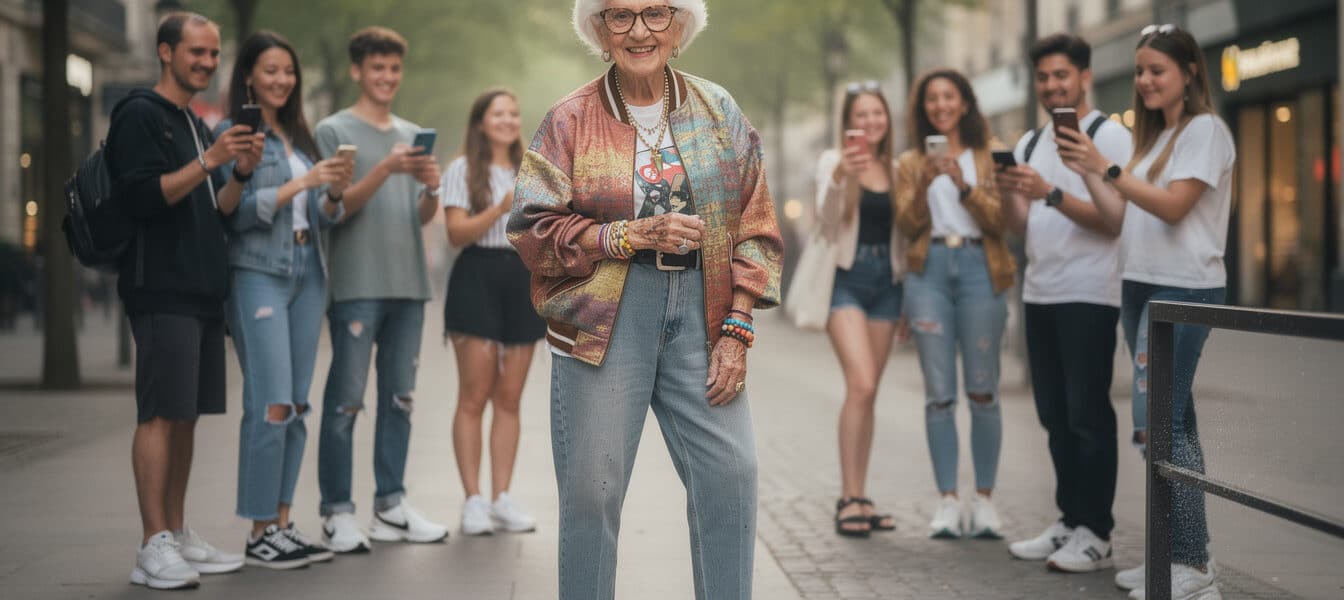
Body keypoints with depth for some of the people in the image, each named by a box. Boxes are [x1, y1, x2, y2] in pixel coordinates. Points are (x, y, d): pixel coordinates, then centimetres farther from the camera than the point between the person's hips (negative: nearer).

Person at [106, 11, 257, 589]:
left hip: (203, 291, 8)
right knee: (161, 413, -11)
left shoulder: (197, 126, 22)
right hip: (161, 290, -8)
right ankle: (154, 547, -11)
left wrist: (240, 172, 2)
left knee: (185, 415, 9)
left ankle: (178, 535, 14)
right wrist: (209, 161, -19)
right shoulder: (139, 115, -4)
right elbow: (141, 198, -15)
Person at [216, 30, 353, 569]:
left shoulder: (299, 136, 17)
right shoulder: (233, 133, -3)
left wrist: (334, 192, -3)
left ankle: (283, 523, 11)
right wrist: (299, 184, -19)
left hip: (307, 275, 7)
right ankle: (259, 534, -5)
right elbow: (236, 211, -13)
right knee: (271, 406, -11)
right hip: (257, 275, -7)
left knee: (296, 406, 5)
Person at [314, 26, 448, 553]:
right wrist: (385, 170, -20)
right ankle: (337, 512, -3)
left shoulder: (412, 135, 17)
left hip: (408, 283, 6)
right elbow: (337, 207, -8)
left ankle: (391, 505, 15)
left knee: (400, 398, 8)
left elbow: (423, 217, 15)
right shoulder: (334, 131, 1)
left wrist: (432, 189, -7)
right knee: (345, 400, -6)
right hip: (356, 285, -6)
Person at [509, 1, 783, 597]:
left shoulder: (717, 110, 10)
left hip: (700, 311, 2)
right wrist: (633, 236, -13)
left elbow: (754, 228, 9)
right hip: (604, 318, -2)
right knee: (590, 488, -2)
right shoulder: (571, 119, 4)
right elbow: (533, 229, -2)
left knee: (731, 477, -5)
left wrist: (735, 331, 0)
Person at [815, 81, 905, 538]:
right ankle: (849, 498, -15)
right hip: (846, 280, -5)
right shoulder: (833, 160, 0)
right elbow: (827, 216, -16)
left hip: (887, 283, 5)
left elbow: (902, 233, 17)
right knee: (861, 384, -18)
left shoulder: (896, 169, 12)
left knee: (867, 392, 6)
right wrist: (840, 175, -36)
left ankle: (858, 498, 11)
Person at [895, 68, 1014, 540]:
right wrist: (924, 185, -11)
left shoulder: (988, 157, 9)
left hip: (979, 267, -1)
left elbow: (999, 220, -1)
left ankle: (984, 499, 5)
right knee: (939, 393, -1)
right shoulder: (911, 163, 14)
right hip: (930, 271, 1)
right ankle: (947, 500, 4)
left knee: (982, 391, -2)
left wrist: (964, 186, -15)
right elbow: (906, 225, 4)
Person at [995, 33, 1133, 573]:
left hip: (1088, 295, -7)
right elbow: (1019, 224, 14)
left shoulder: (1109, 135, -5)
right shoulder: (1030, 144, 17)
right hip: (1039, 292, 7)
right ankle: (1069, 522, 16)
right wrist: (1007, 193, -6)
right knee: (1055, 416, 10)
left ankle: (1095, 533, -3)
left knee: (1087, 416, -7)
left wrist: (1051, 194, -23)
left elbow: (1114, 220, -14)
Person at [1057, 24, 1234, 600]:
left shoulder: (1205, 130, -7)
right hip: (1141, 287, 9)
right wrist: (1087, 172, 2)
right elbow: (1122, 217, 15)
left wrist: (1108, 167, -21)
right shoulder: (1155, 137, 19)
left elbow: (1173, 206, -17)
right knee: (1170, 421, 9)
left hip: (1183, 290, -9)